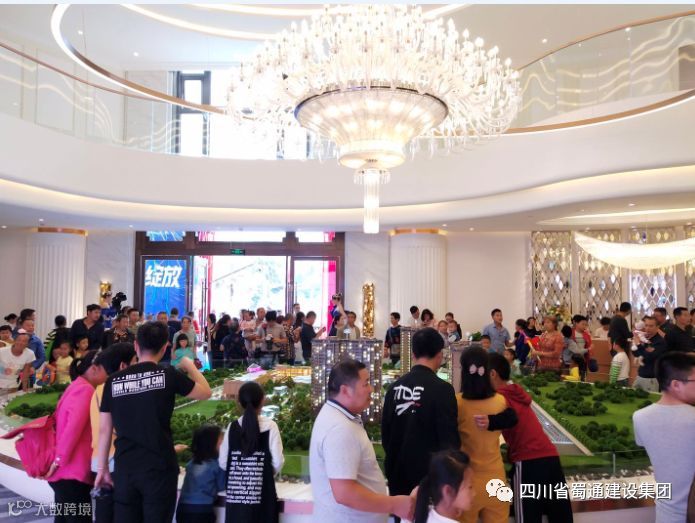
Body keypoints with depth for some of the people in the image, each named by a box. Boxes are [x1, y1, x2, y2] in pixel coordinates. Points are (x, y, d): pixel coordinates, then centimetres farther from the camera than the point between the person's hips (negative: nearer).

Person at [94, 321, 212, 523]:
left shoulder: (113, 381, 2)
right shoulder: (168, 376, -7)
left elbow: (104, 429, 6)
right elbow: (205, 393, 7)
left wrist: (102, 468, 16)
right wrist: (190, 366, 22)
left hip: (125, 468, 3)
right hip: (159, 467, -3)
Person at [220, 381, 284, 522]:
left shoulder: (232, 427, -2)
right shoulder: (270, 426, -9)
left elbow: (223, 463, 3)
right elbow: (278, 463, -8)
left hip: (235, 492, 3)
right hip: (262, 493, -2)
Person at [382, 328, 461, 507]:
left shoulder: (395, 387, -1)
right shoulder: (442, 389, -17)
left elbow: (385, 431, 7)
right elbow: (450, 438, -15)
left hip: (398, 474, 5)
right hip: (430, 476, -5)